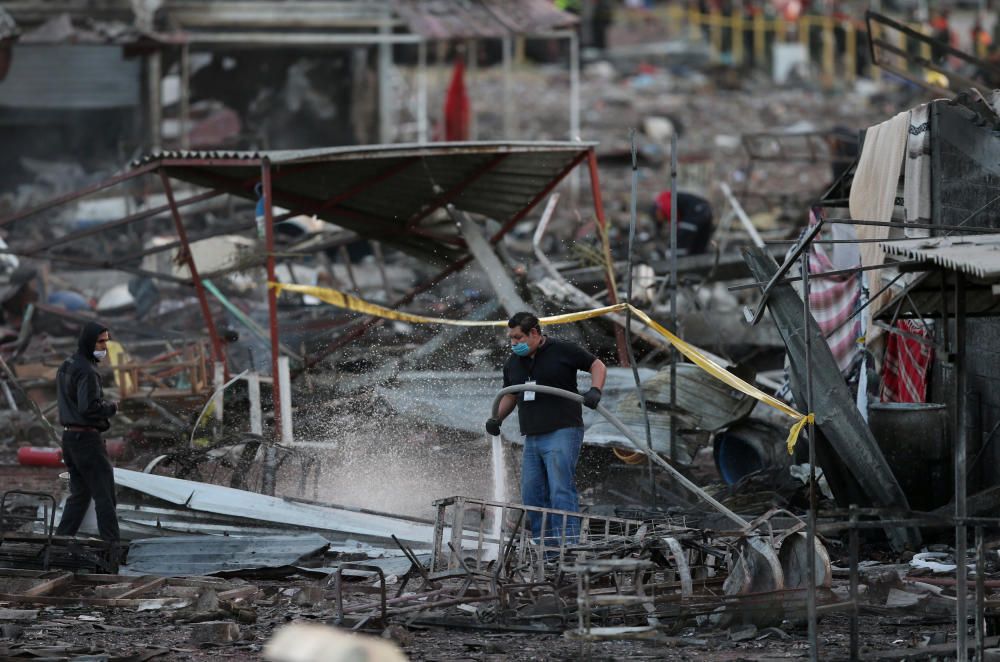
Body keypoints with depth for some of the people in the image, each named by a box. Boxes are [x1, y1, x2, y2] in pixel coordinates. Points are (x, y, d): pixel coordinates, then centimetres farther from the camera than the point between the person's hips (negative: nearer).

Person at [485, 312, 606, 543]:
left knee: (561, 491, -16)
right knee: (531, 496, 4)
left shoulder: (563, 351, -3)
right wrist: (497, 418, 13)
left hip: (562, 434, -7)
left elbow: (597, 365, 5)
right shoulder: (512, 364, 15)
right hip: (532, 438, 7)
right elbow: (510, 395, 29)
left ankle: (568, 541, -21)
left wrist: (595, 390, -11)